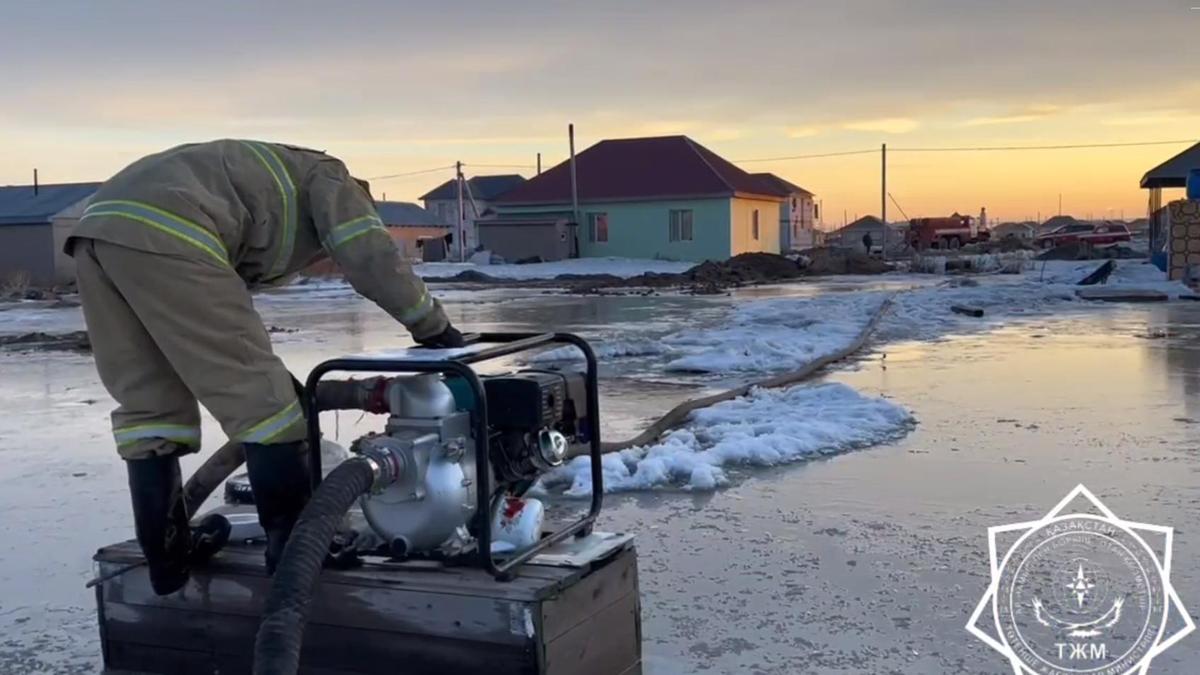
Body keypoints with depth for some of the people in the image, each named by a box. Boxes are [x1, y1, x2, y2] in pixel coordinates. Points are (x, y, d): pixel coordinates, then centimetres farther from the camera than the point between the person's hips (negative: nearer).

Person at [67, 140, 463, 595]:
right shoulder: (328, 178, 22)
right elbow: (371, 257, 5)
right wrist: (433, 327, 17)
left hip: (98, 230, 9)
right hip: (161, 232, -9)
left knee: (148, 404, 15)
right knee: (256, 396, -1)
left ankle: (167, 554, 19)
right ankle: (297, 546, 5)